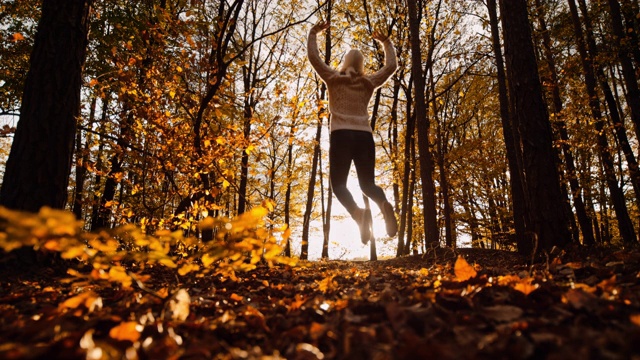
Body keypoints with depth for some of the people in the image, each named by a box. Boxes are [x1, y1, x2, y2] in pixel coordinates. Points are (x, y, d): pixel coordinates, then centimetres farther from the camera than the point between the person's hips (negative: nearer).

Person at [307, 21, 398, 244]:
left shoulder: (333, 79, 9)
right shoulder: (369, 83, 15)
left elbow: (313, 57, 15)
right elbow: (391, 66, 29)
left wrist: (313, 33, 28)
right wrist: (387, 44, 41)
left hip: (341, 135, -2)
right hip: (364, 136, 3)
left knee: (338, 183, 1)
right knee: (367, 183, 10)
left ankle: (358, 212, -31)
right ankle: (384, 203, -25)